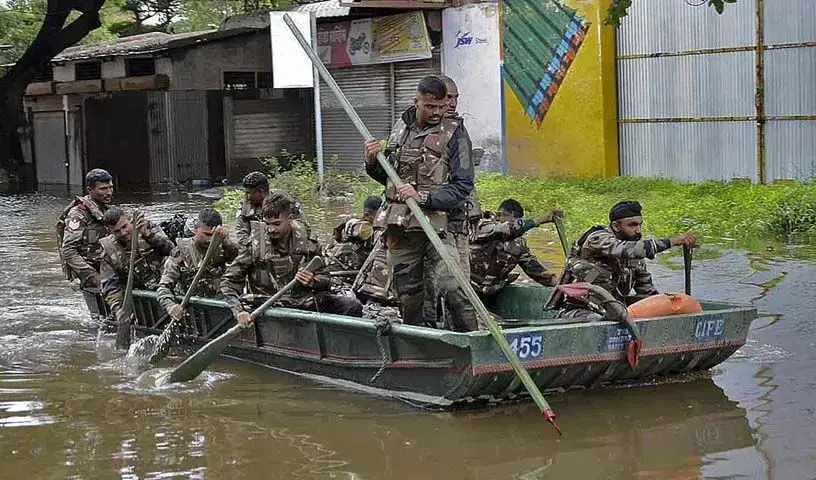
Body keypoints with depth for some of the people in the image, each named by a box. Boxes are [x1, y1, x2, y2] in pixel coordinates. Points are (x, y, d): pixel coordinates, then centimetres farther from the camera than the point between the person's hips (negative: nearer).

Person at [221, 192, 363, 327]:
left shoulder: (306, 243, 2)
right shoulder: (254, 245, -5)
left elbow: (325, 280, 10)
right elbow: (229, 281, -4)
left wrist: (312, 282, -15)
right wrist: (239, 311, -20)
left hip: (306, 301, 4)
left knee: (353, 307, -13)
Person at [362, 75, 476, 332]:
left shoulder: (454, 133, -2)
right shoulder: (401, 128, 13)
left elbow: (462, 186, -8)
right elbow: (387, 178, 23)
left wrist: (423, 197, -20)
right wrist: (372, 163, 1)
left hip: (437, 223, -5)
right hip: (399, 226, 5)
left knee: (452, 287, -20)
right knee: (408, 297, 8)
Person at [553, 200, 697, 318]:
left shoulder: (636, 256, 9)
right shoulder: (598, 238, -14)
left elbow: (647, 292, 18)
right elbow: (628, 250, -32)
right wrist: (672, 241, -32)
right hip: (580, 310, -7)